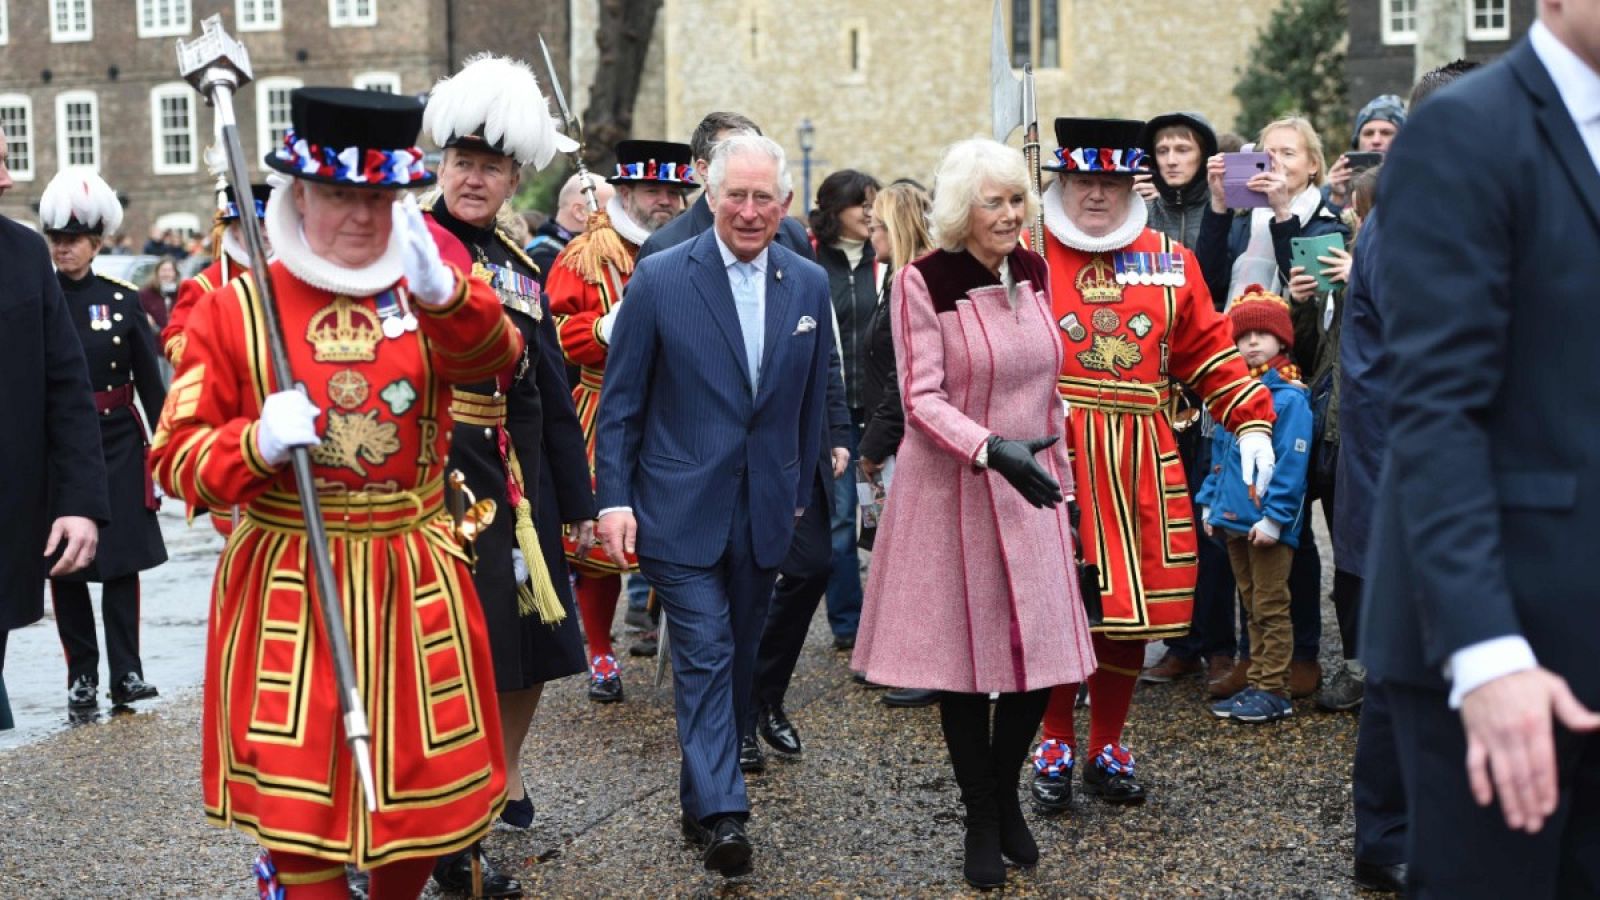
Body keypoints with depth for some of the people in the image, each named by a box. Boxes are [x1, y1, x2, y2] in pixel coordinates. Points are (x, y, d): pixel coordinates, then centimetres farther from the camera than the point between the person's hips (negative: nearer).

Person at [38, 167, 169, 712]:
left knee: (122, 563, 1)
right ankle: (82, 675, 14)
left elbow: (150, 385, 5)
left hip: (117, 446, 0)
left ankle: (126, 674, 6)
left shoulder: (123, 301, 2)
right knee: (64, 566, 5)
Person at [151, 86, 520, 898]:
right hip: (288, 592, -2)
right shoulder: (236, 309, -1)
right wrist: (256, 444, -20)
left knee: (423, 787, 11)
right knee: (299, 798, 1)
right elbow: (175, 459, 0)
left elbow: (496, 357, -19)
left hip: (416, 585, 2)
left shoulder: (432, 292, 3)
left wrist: (440, 292, -39)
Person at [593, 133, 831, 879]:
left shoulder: (809, 285, 4)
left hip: (764, 510, 4)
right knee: (704, 655, -7)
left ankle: (703, 794, 28)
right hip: (680, 506, -4)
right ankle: (721, 813, -4)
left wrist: (798, 495, 13)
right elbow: (621, 400, -4)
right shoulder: (660, 278, -7)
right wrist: (613, 499, -9)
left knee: (736, 658, 13)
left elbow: (810, 400, 11)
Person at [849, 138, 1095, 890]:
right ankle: (982, 821, 22)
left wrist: (1057, 473, 16)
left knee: (1041, 655, 5)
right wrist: (992, 449, -28)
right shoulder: (923, 282, -11)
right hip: (953, 490, -4)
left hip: (1029, 486, 5)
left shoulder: (1034, 272, 6)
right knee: (964, 657, 5)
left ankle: (1005, 794, 29)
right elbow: (922, 401, -14)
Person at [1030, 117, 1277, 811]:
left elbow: (1209, 351, 12)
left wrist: (1252, 421, 3)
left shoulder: (1170, 261, 11)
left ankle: (1108, 748, 22)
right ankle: (1055, 747, 16)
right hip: (1052, 458, -3)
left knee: (1132, 602, 7)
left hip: (1143, 465, 3)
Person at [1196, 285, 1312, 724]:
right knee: (1253, 606, 15)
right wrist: (1209, 503, 12)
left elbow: (1292, 464, -17)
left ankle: (1274, 691, 5)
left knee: (1271, 608, -1)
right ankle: (1257, 684, 22)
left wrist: (1274, 517, -21)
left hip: (1268, 522, -7)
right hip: (1233, 519, 8)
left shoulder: (1289, 397, -11)